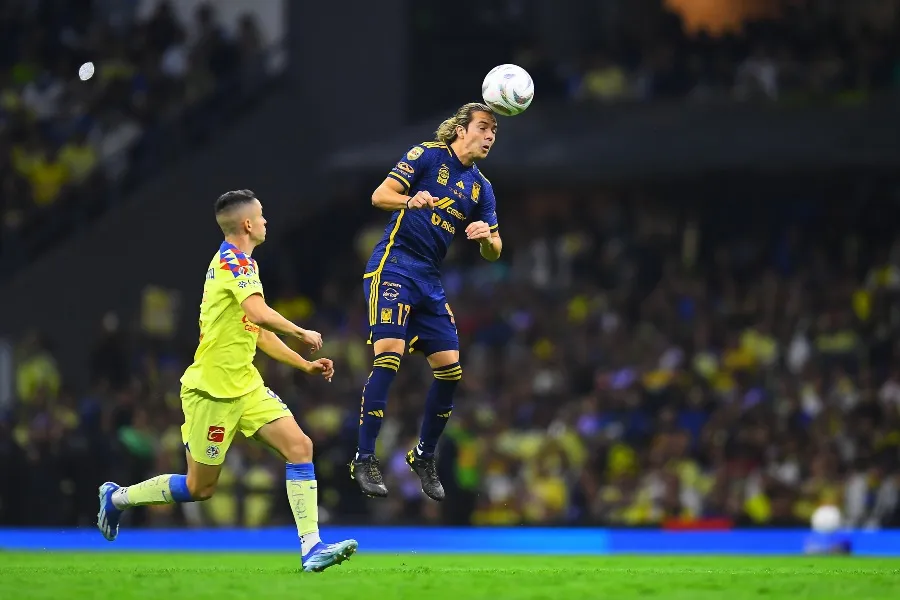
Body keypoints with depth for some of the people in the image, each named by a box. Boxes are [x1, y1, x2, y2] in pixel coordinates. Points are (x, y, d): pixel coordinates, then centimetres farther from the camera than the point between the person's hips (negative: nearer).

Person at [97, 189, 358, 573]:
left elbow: (258, 333, 24)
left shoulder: (236, 261, 18)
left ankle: (311, 548, -14)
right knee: (199, 487, 1)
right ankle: (118, 497, 23)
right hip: (212, 391, -9)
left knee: (299, 445, -9)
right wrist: (302, 333, -17)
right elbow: (260, 314, -31)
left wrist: (306, 365, 19)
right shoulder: (235, 261, -14)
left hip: (244, 386, 9)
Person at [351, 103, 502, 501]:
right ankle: (364, 460, -18)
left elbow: (492, 252, 14)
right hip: (394, 266, -7)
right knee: (389, 355, -21)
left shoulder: (481, 188, 14)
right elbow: (380, 196, -10)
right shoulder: (429, 155, -3)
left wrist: (486, 237, -10)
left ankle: (424, 457, 20)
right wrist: (411, 201, -31)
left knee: (450, 368, 2)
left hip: (429, 281, 7)